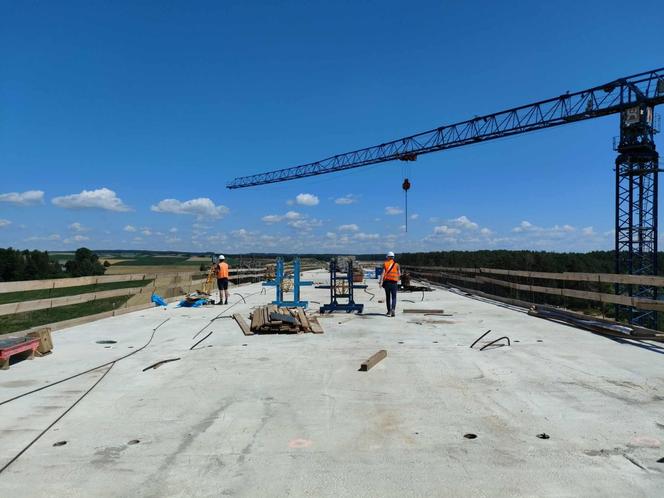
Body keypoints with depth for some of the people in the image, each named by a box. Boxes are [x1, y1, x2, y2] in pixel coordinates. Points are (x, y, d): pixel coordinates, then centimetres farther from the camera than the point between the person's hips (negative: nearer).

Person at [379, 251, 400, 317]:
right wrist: (397, 280, 22)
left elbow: (383, 273, -9)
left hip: (386, 281, 1)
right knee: (394, 297, 2)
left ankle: (389, 311, 18)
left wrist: (381, 282, -14)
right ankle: (393, 309, -20)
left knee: (388, 297, 14)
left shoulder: (385, 264, 1)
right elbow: (399, 274, 4)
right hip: (394, 282, -1)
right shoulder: (396, 264, 3)